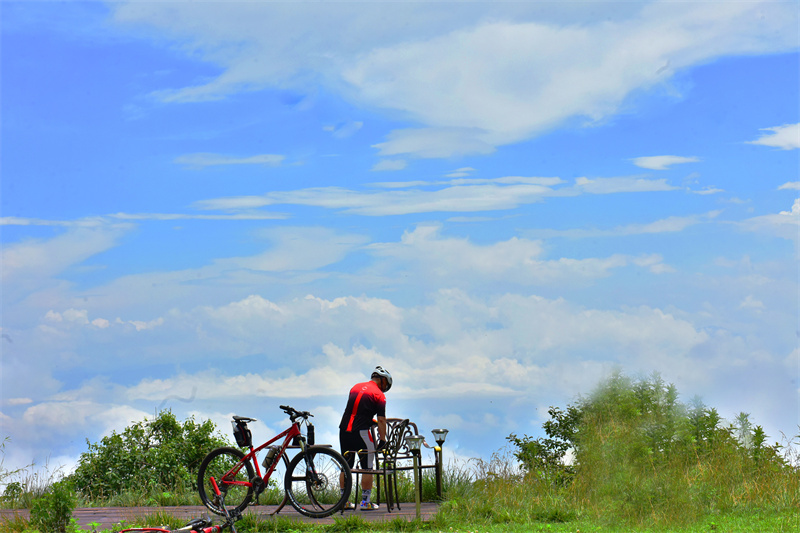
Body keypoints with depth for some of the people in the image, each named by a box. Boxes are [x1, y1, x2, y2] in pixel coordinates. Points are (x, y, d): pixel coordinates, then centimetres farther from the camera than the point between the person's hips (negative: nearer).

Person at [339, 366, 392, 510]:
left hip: (344, 428, 6)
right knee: (367, 467, 4)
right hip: (360, 431, -6)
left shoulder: (355, 387, 16)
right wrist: (382, 440, -1)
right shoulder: (379, 395, -3)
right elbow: (381, 420, -7)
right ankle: (366, 501, 4)